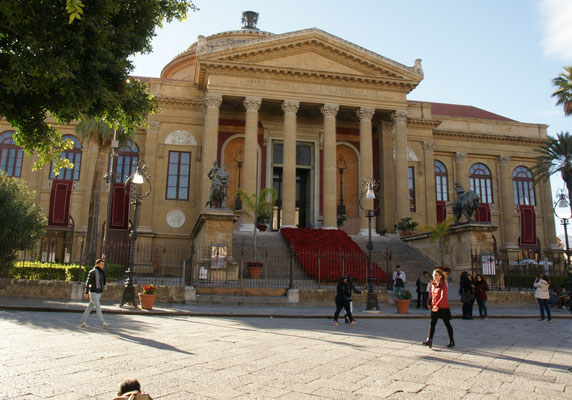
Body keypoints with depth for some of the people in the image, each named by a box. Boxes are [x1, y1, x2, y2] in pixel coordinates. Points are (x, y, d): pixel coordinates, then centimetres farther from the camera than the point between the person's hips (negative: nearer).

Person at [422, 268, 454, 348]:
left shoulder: (443, 285, -15)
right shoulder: (433, 283, 6)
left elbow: (443, 297, -25)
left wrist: (437, 305, -34)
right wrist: (432, 304, 21)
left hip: (443, 307, -6)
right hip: (434, 307, 6)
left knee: (447, 324, 8)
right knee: (432, 323, -4)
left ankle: (451, 341, 21)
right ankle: (429, 340, -8)